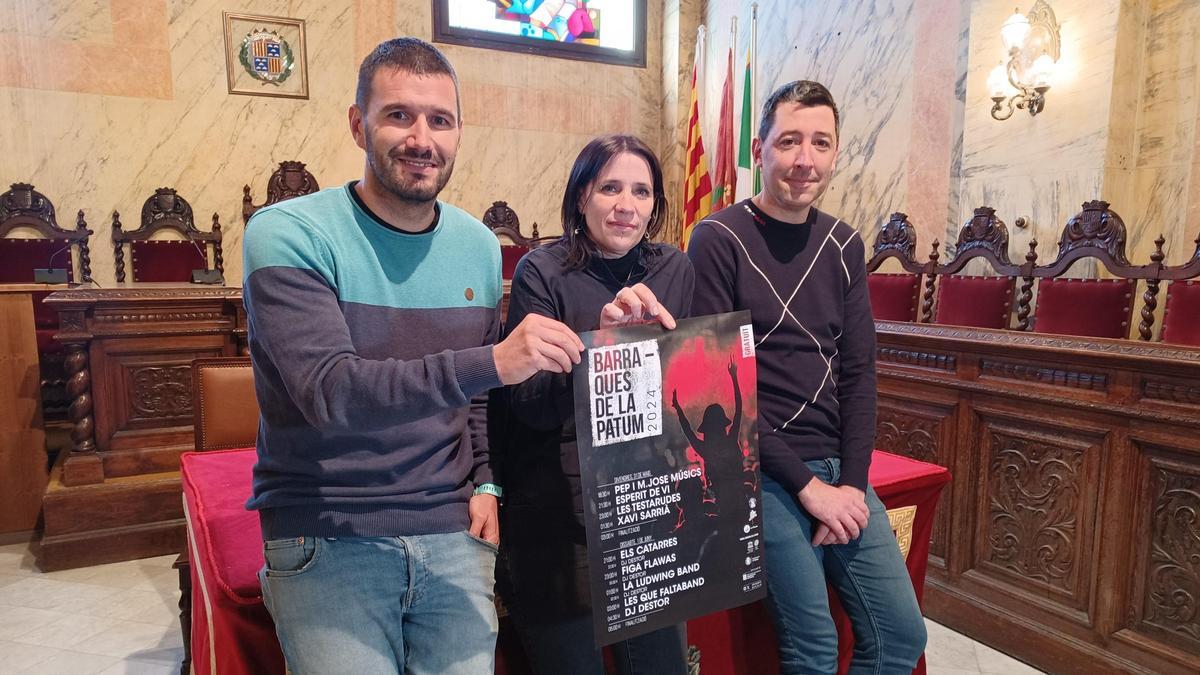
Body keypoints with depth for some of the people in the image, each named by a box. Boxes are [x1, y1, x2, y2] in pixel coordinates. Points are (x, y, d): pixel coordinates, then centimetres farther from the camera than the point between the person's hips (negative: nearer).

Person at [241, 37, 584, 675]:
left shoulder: (479, 246, 5)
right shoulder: (286, 234, -11)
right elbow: (327, 390, -23)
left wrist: (485, 482, 2)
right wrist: (492, 362, -31)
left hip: (453, 532, 4)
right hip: (328, 540, -3)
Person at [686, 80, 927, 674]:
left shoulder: (844, 245, 8)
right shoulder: (719, 240, -10)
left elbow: (858, 372, 7)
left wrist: (852, 481, -4)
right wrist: (806, 483, -14)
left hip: (838, 471, 6)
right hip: (763, 474, -6)